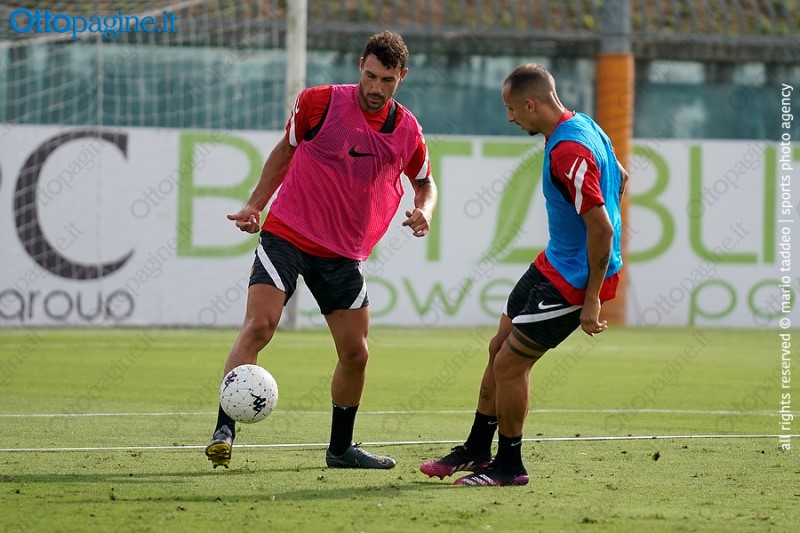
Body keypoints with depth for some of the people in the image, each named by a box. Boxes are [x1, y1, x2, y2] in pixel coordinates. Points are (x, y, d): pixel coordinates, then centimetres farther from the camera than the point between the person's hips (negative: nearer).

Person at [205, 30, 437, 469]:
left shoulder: (407, 131, 2)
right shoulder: (320, 102, -7)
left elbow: (425, 182, 19)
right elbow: (286, 149, 10)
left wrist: (423, 212, -3)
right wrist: (256, 204, 6)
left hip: (343, 255, 4)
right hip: (287, 235, -4)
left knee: (355, 354, 4)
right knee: (259, 325, -21)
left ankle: (340, 447, 24)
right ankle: (224, 431, -23)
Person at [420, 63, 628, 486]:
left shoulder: (568, 151, -28)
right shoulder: (582, 126, 5)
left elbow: (601, 227, -29)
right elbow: (620, 180, 20)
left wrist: (591, 300, -24)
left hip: (573, 278, -11)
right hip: (555, 262, 11)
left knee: (509, 362, -4)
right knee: (499, 348, 16)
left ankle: (509, 465, 12)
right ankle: (476, 451, 29)